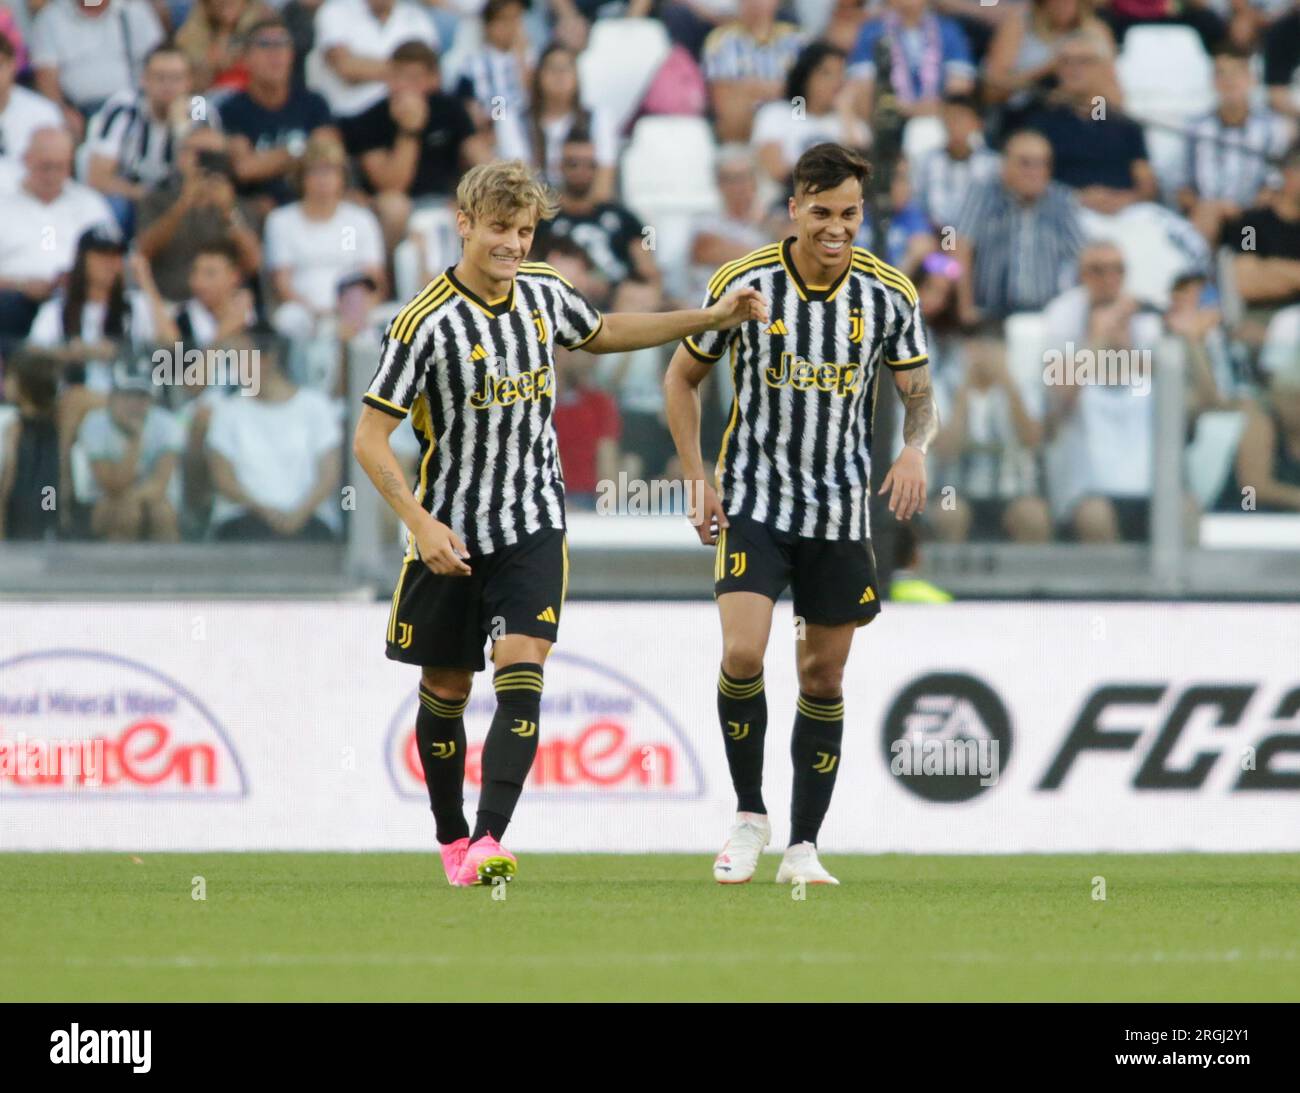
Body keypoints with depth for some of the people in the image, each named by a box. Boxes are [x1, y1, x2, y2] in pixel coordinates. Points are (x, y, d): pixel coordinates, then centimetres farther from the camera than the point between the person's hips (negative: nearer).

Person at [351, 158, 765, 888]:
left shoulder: (543, 292, 0)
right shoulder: (427, 323, -16)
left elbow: (602, 334, 23)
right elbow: (371, 437, -15)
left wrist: (717, 318, 19)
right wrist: (420, 522, -26)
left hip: (534, 526, 2)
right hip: (450, 532, -2)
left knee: (521, 680, -15)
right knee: (446, 690, 10)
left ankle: (490, 842, -23)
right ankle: (453, 840, 29)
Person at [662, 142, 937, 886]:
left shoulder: (890, 294, -4)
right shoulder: (744, 284, -7)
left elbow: (920, 391, 5)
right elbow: (684, 378, 5)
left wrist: (916, 448, -17)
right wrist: (697, 477, -3)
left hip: (842, 511, 2)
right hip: (754, 502, -2)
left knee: (825, 677, 5)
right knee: (743, 655, -18)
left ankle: (804, 847, 14)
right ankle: (750, 816, 1)